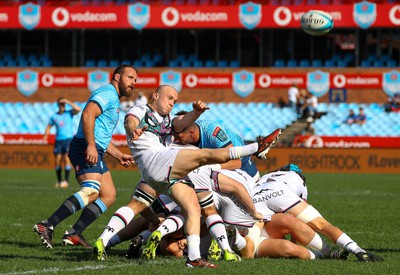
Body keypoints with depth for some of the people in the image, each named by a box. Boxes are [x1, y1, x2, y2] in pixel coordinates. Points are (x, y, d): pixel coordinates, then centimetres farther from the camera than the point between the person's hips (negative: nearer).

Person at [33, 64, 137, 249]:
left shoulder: (113, 100, 28)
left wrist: (119, 155, 35)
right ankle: (47, 225, -35)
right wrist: (91, 145, -29)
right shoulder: (108, 93, -5)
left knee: (109, 195, 7)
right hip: (86, 149, -11)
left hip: (94, 152, 11)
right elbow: (88, 114, -23)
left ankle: (74, 234, 0)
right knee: (91, 191, -26)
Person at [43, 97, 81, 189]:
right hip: (58, 140, 3)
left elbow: (78, 109, -13)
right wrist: (46, 135, -2)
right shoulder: (54, 116, 11)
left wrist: (68, 102, -13)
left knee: (66, 159, -14)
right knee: (57, 161, 1)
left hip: (68, 139, -3)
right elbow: (49, 127, 15)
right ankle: (59, 181, 14)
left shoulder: (69, 113, 4)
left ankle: (66, 181, -16)